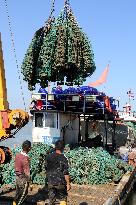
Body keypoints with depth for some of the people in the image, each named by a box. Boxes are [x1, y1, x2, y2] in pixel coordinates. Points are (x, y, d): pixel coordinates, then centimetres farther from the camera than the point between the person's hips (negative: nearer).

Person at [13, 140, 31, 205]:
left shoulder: (17, 155, -5)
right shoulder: (25, 158, -27)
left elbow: (15, 165, 6)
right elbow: (27, 172, -22)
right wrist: (28, 180, -10)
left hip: (17, 176, 7)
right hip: (23, 178, -7)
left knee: (18, 192, 23)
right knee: (24, 193, 12)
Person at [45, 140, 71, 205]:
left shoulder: (48, 157, 1)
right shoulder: (63, 158, -15)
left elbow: (46, 169, 10)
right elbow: (66, 173, -15)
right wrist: (68, 183, -7)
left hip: (50, 182, 4)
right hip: (60, 183, -4)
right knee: (63, 199, 12)